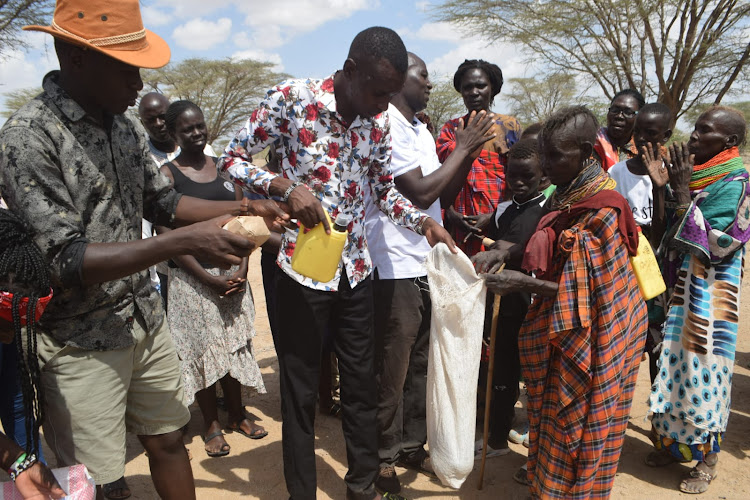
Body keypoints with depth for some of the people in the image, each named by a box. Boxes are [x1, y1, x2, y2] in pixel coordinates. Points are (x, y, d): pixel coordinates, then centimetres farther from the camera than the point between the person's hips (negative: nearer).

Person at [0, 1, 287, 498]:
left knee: (169, 440, 18)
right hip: (81, 340, -6)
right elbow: (63, 262, -24)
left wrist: (242, 207, 1)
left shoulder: (122, 126, 5)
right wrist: (187, 242, -31)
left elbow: (161, 200, 15)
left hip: (144, 320, 7)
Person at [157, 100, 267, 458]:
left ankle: (237, 415, 27)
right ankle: (211, 425, 19)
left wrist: (241, 269, -6)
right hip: (191, 277, -4)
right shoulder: (167, 174, -5)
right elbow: (167, 234, -11)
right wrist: (209, 279, -14)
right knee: (201, 347, 4)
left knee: (234, 344, 10)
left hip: (232, 272, 4)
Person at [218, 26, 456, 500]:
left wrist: (424, 221, -4)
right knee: (301, 390, 8)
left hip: (356, 269, 5)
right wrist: (286, 185, -24)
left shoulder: (379, 120, 3)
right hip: (303, 268, -4)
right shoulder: (293, 98, -11)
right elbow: (233, 158, -6)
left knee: (362, 383, 15)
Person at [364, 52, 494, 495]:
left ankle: (412, 445, 33)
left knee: (420, 362, 17)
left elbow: (444, 194, 17)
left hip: (426, 264, 9)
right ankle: (383, 459, 21)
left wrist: (469, 150, 4)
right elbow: (420, 192, -19)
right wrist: (463, 147, -8)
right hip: (396, 269, -9)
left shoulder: (420, 130, 16)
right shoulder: (387, 126, -12)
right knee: (392, 370, 3)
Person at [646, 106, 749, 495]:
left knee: (701, 369, 1)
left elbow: (714, 246, -20)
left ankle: (707, 457, 18)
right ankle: (674, 442, 29)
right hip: (678, 289, 7)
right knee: (674, 365, 13)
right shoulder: (692, 174, 9)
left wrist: (682, 195, -21)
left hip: (708, 296, -7)